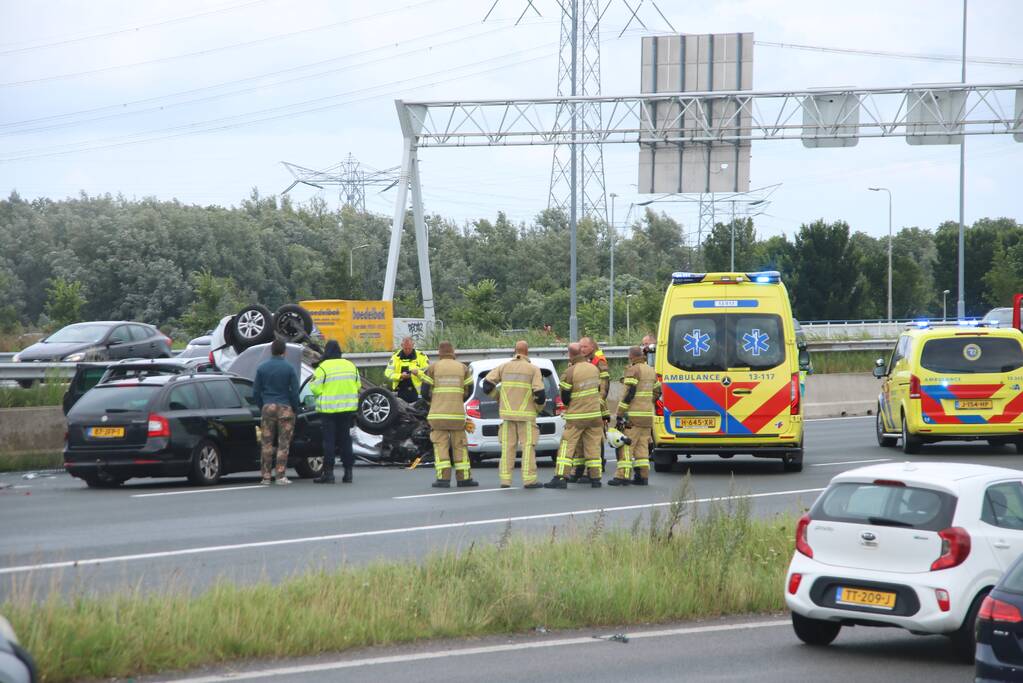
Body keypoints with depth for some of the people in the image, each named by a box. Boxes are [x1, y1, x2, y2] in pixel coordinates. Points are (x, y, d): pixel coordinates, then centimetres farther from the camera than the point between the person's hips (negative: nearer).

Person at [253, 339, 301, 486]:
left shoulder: (262, 368, 4)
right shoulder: (289, 368, -4)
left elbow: (256, 392, 5)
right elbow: (294, 391, -5)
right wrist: (295, 409, 6)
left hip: (267, 408, 2)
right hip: (285, 408, -2)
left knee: (266, 444, 5)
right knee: (283, 443, 1)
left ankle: (266, 477, 4)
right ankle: (281, 476, -4)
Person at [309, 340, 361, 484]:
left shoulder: (323, 368, -11)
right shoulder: (350, 366, 8)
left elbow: (316, 389, -11)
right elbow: (358, 386, 13)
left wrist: (311, 382, 9)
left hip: (329, 409, -5)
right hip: (347, 408, 5)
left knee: (329, 441, -2)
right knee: (345, 439, 11)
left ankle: (328, 472, -5)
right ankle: (348, 472, 11)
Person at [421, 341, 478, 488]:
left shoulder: (433, 368, 0)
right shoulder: (463, 368, 5)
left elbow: (425, 391, -1)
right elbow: (469, 391, 9)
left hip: (438, 414, -1)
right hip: (457, 413, 1)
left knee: (441, 445, 0)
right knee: (460, 445, 10)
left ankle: (443, 478, -8)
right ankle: (464, 478, 10)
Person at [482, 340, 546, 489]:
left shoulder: (504, 367, 5)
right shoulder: (533, 369, -5)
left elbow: (487, 383, 0)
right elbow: (540, 393, -12)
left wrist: (497, 398, 16)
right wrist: (539, 406, 8)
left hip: (507, 413, 3)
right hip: (526, 414, -3)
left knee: (508, 446, 7)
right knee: (528, 446, -1)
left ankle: (505, 479, 4)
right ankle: (529, 479, -7)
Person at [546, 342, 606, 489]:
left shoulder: (570, 372, -15)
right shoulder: (594, 369, 4)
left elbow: (564, 397, -9)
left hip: (576, 417, -5)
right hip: (594, 414, 5)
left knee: (567, 446, -2)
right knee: (593, 446, 9)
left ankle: (561, 478, -9)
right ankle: (595, 478, 8)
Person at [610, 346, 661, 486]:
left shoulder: (633, 370, -10)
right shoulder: (651, 371, 16)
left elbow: (629, 393, -16)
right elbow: (657, 391, 21)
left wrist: (620, 415, -15)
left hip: (634, 415, -8)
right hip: (648, 414, 8)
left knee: (626, 444, -7)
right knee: (642, 445, 10)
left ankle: (622, 476, -11)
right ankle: (643, 476, 6)